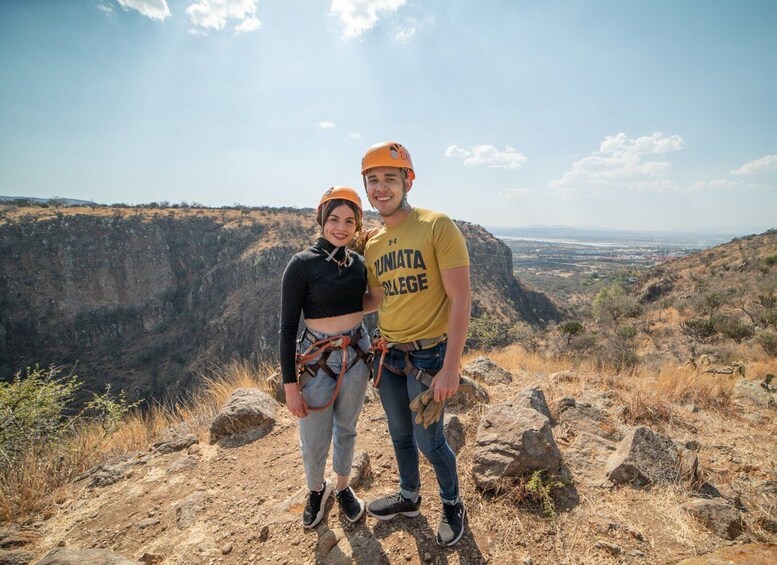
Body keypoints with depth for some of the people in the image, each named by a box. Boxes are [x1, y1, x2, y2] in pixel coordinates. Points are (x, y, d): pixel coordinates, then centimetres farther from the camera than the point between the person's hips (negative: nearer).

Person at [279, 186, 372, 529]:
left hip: (356, 356, 4)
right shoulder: (302, 264, -14)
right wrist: (290, 386, -12)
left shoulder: (359, 262, 0)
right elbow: (287, 327, -12)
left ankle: (343, 488, 46)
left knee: (346, 429, 20)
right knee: (314, 441, 10)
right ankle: (316, 490, 42)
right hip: (316, 360, -3)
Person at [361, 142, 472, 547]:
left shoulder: (437, 226, -14)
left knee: (428, 441, 8)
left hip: (427, 355, -5)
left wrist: (450, 368, -20)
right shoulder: (372, 243, 4)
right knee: (400, 434, 21)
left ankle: (452, 503, 39)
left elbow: (460, 299, -17)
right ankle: (409, 497, 48)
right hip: (387, 354, 6)